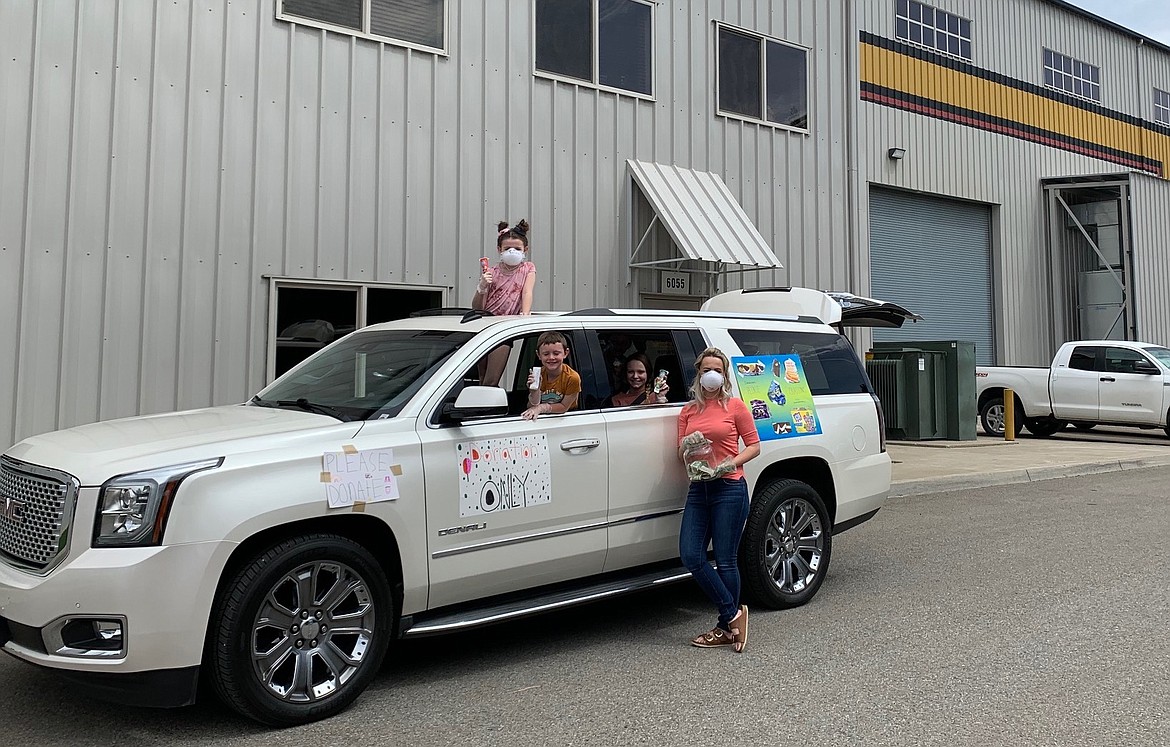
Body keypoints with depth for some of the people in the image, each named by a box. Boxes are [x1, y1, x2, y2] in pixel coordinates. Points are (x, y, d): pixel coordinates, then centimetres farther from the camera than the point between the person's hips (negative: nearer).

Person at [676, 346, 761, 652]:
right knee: (691, 556, -5)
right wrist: (687, 445, -8)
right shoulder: (688, 410, 14)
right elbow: (681, 452, 15)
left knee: (725, 560, -2)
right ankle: (733, 614, 8)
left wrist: (730, 464, -15)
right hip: (698, 489, 5)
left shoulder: (734, 405, 1)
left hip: (729, 489, -5)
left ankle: (726, 628, 13)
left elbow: (754, 446, 1)